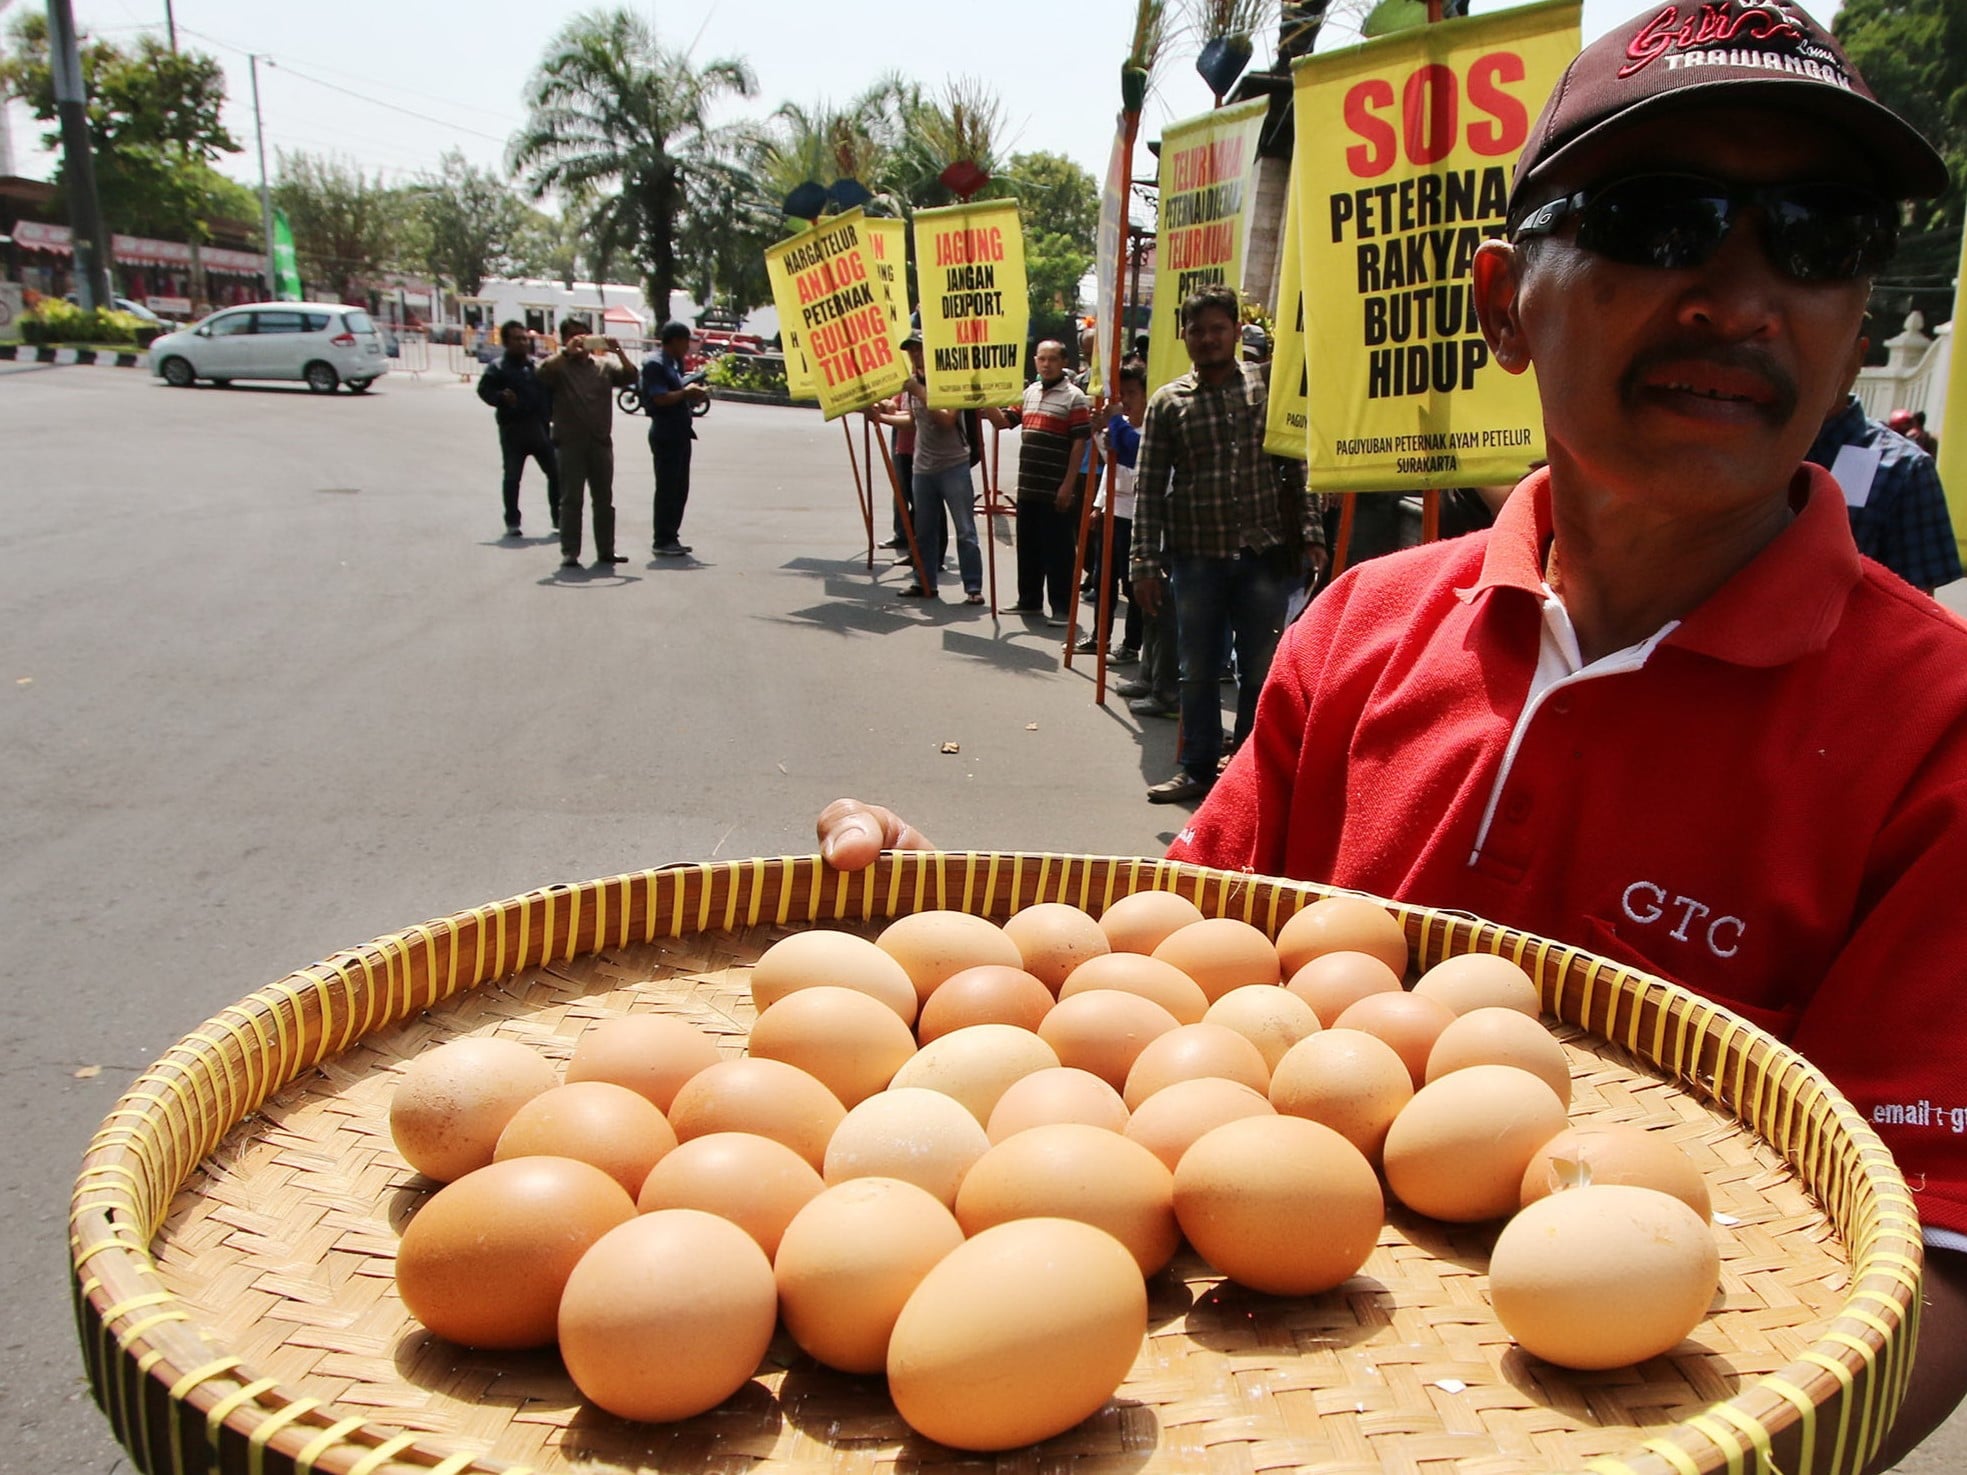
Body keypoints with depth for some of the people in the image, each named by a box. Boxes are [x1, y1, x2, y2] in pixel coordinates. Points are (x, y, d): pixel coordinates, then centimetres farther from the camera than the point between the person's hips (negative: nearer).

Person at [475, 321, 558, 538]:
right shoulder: (497, 367, 0)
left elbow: (551, 391, 15)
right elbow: (484, 390, -6)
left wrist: (552, 415, 3)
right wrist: (501, 397, -24)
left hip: (540, 428, 3)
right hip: (513, 430, -3)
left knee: (556, 473, 2)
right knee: (512, 477, 2)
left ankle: (559, 518, 12)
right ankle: (512, 522, 10)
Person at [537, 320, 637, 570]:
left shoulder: (603, 367, 13)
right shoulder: (560, 366, 3)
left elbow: (630, 377, 1)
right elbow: (544, 373, -18)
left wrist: (618, 352, -12)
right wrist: (567, 352, -24)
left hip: (601, 442, 4)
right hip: (570, 443, -4)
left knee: (604, 500, 8)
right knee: (571, 500, -2)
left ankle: (606, 550, 15)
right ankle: (569, 553, -1)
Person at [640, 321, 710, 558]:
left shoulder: (673, 363, 18)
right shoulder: (654, 363, -12)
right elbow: (660, 398, -21)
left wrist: (695, 395, 4)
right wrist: (687, 392, -11)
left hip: (680, 432, 10)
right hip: (665, 433, -10)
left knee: (680, 488, 11)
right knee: (667, 488, -6)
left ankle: (671, 537, 18)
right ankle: (662, 542, -1)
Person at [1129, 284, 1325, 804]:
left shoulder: (1269, 387, 4)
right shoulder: (1167, 402, 3)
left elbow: (1298, 467, 5)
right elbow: (1149, 487, 2)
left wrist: (1311, 534, -3)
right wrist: (1145, 562, -2)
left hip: (1264, 553, 0)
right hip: (1197, 556, 0)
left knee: (1260, 672, 6)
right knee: (1198, 671, 10)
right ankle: (1199, 769, 24)